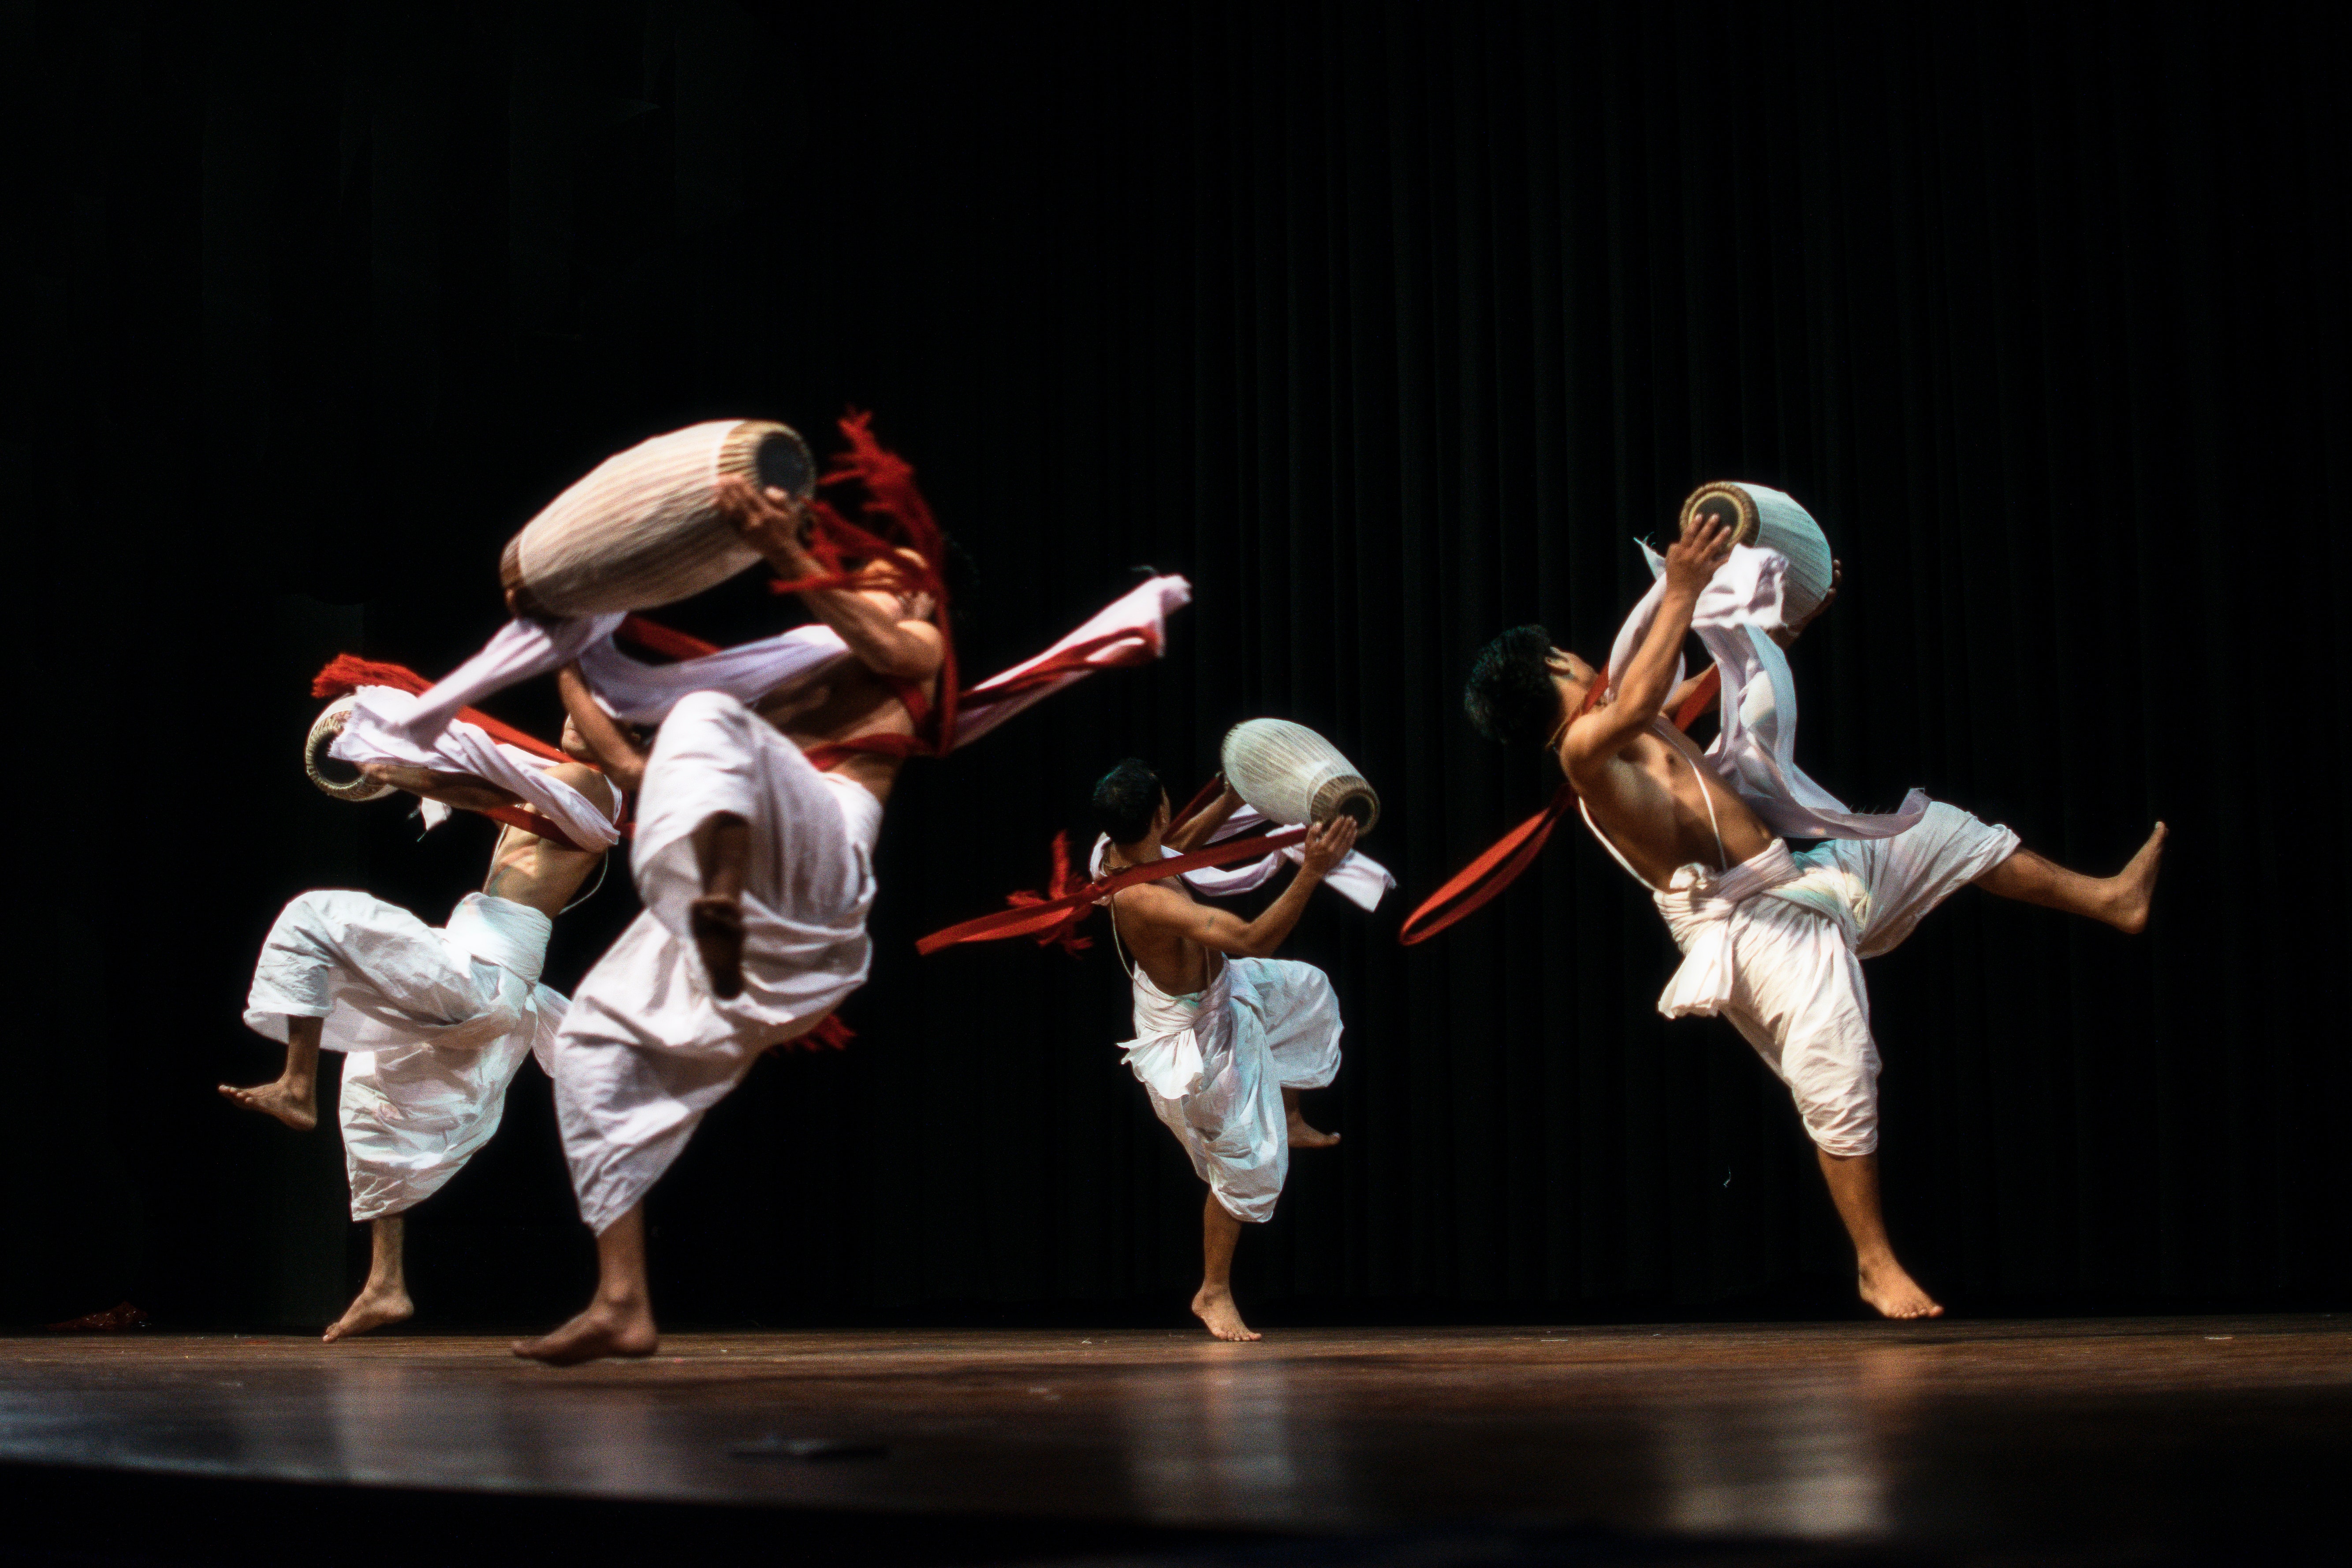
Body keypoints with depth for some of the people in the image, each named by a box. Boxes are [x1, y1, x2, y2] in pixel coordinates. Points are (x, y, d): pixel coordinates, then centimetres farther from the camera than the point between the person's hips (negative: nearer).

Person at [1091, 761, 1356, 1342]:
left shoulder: (1120, 856, -16)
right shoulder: (1143, 899, -45)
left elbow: (1175, 846, 11)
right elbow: (1249, 939, -51)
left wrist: (1229, 803, 7)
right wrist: (1310, 875, -54)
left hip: (1214, 988, 9)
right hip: (1193, 1036, -9)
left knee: (1306, 991, 29)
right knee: (1243, 1162, 6)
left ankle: (1289, 1121, 48)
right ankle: (1215, 1293, 24)